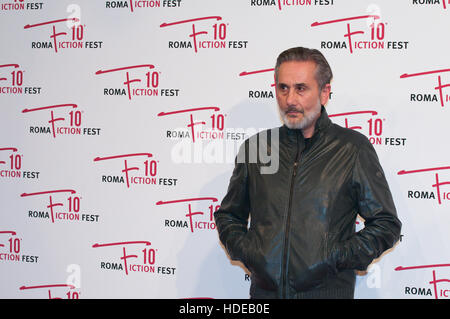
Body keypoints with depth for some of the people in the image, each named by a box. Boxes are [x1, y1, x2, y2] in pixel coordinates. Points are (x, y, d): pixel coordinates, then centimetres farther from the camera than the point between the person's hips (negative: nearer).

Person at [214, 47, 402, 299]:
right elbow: (228, 215, 18)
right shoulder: (255, 148, 6)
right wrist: (244, 250, 0)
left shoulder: (352, 148, -2)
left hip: (328, 292, -2)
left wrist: (336, 259, -10)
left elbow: (386, 224, 0)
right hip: (265, 290, 3)